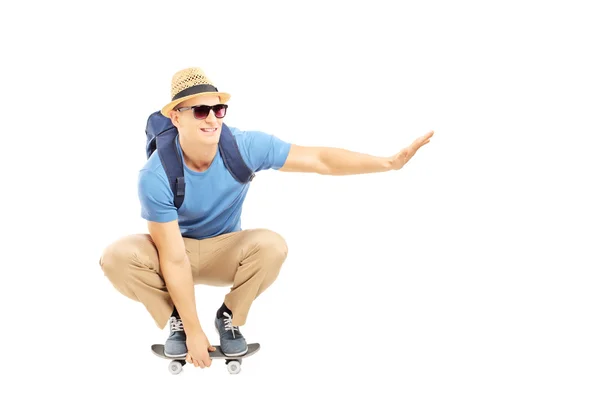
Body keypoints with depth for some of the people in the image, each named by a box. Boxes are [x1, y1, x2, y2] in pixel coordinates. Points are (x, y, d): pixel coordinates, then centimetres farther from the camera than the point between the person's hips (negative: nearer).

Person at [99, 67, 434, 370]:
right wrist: (193, 331, -24)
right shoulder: (156, 177, -29)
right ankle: (177, 320, -4)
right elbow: (175, 260, -26)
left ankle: (230, 318, -3)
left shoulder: (246, 146, -23)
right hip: (174, 250, -1)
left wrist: (390, 162, -25)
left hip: (224, 251, 2)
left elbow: (321, 160, -18)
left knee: (272, 245, -31)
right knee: (117, 257, -31)